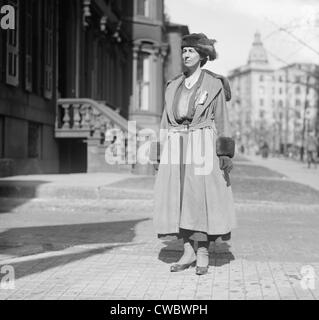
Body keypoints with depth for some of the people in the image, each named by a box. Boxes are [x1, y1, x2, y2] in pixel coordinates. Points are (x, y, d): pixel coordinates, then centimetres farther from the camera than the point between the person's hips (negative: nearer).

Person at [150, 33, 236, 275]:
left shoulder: (214, 85, 3)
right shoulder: (173, 86, 15)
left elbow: (222, 121, -1)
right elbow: (167, 122, 15)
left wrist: (225, 154, -9)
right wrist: (161, 155, 9)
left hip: (202, 145, -4)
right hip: (176, 146, 4)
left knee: (201, 196, -8)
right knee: (180, 198, 1)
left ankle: (203, 254, 0)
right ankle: (189, 252, 9)